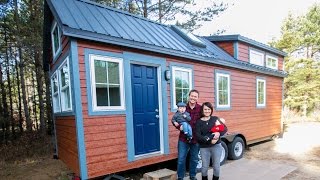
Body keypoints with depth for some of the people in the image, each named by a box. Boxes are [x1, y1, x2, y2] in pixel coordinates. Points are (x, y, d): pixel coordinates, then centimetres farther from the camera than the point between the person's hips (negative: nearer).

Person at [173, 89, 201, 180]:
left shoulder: (200, 108, -4)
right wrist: (179, 126, -16)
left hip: (196, 138, 1)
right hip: (183, 138, 0)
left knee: (194, 159, 18)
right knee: (181, 159, 7)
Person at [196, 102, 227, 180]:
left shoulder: (215, 119, 2)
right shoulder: (199, 122, -2)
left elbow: (224, 129, 0)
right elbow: (198, 136, -10)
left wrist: (219, 133, -22)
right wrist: (209, 140, -23)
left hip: (216, 146, 1)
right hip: (204, 147, -1)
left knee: (216, 166, 9)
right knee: (205, 167, 7)